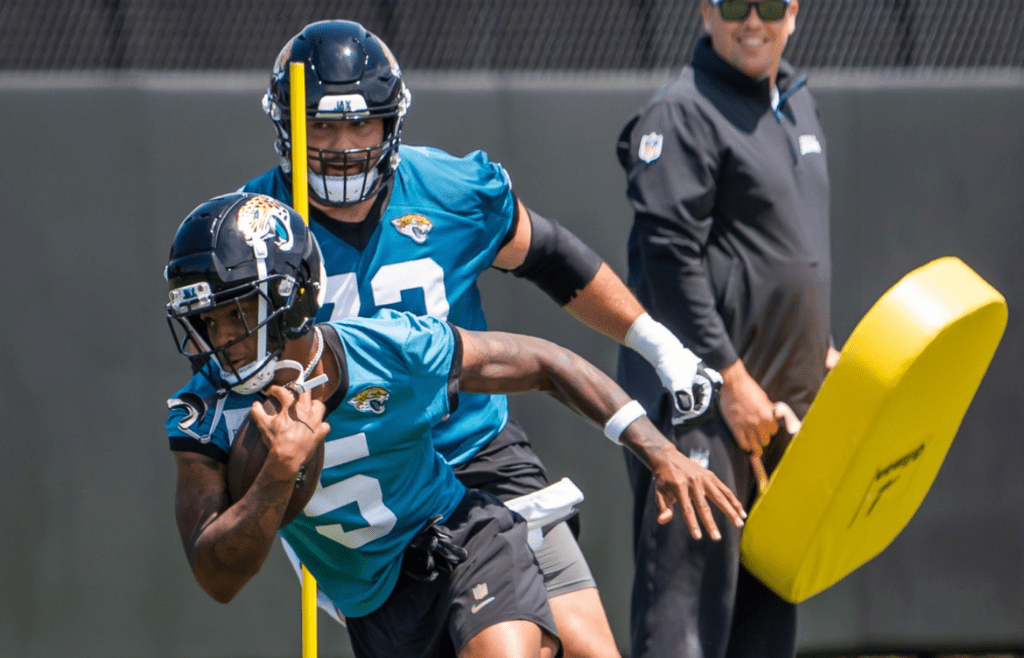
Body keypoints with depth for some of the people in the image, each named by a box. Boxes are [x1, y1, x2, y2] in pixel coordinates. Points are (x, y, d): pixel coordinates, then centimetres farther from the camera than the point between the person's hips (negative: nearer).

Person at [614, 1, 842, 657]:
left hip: (783, 403, 9)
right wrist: (732, 378, -19)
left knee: (770, 604, 11)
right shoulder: (682, 114, -11)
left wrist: (820, 349, 18)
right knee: (692, 589, -13)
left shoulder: (798, 103, 16)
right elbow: (669, 259, -17)